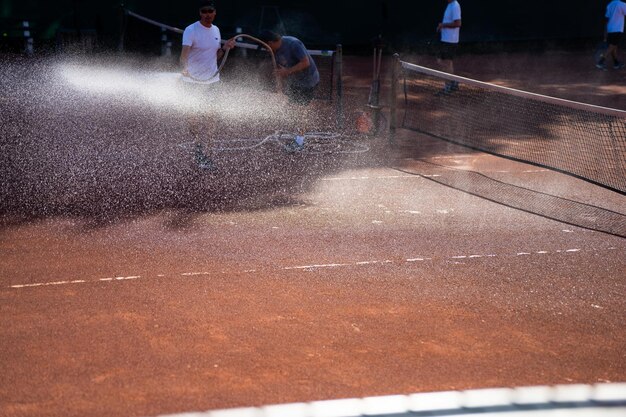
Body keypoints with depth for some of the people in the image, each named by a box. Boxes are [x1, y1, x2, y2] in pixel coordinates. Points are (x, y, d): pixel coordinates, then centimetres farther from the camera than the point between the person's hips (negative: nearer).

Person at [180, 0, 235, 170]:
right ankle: (198, 151, 11)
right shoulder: (191, 31, -13)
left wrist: (225, 48, -2)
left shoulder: (216, 30, 8)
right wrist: (184, 68, -47)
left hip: (212, 81, 6)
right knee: (193, 119, -3)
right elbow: (184, 53, -28)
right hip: (193, 82, -6)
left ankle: (206, 153, 16)